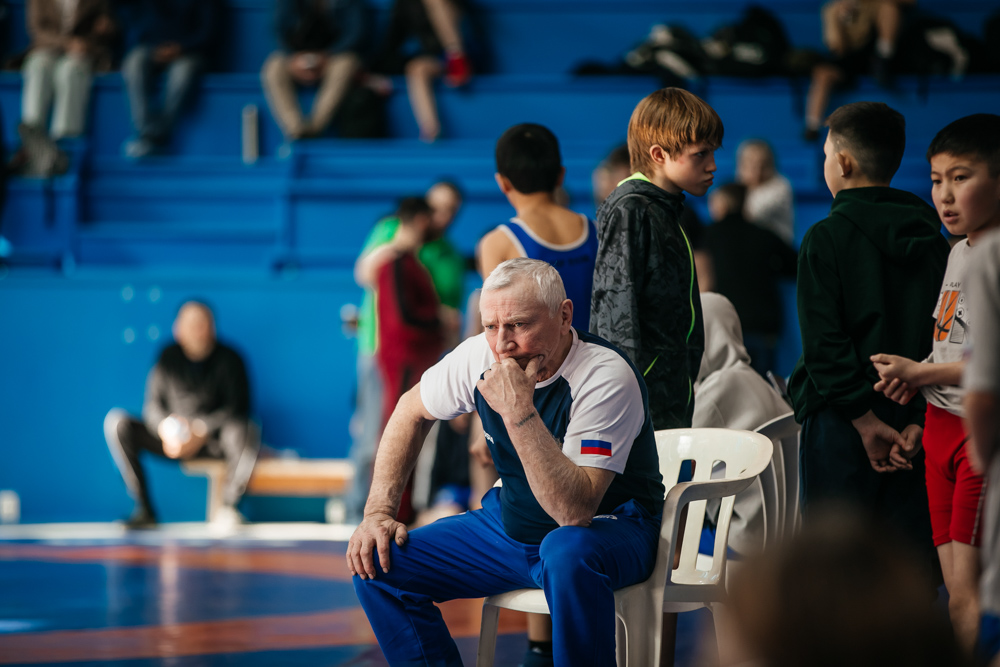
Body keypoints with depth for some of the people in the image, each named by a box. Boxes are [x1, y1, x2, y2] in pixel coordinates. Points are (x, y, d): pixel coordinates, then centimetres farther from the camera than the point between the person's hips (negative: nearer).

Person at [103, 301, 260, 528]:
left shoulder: (227, 359, -6)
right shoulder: (168, 358, 0)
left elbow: (238, 407, -13)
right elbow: (153, 407, -2)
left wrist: (201, 430, -26)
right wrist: (167, 429, -25)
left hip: (213, 443, -3)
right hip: (172, 440, 3)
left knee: (244, 430, -37)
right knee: (117, 423, -18)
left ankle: (228, 507, -20)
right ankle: (143, 508, -19)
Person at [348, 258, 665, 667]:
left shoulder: (606, 376, -26)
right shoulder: (481, 355, -9)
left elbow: (574, 511, -35)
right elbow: (412, 410, 12)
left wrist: (519, 411, -39)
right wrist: (378, 511, 2)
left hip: (609, 530, -6)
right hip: (512, 522, 6)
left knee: (567, 553, -41)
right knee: (376, 563, -8)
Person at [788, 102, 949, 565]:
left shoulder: (827, 238, -7)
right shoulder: (933, 240, 8)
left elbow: (824, 344, -14)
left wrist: (865, 419, -12)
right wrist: (918, 421, -3)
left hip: (842, 423, -5)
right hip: (915, 427, 5)